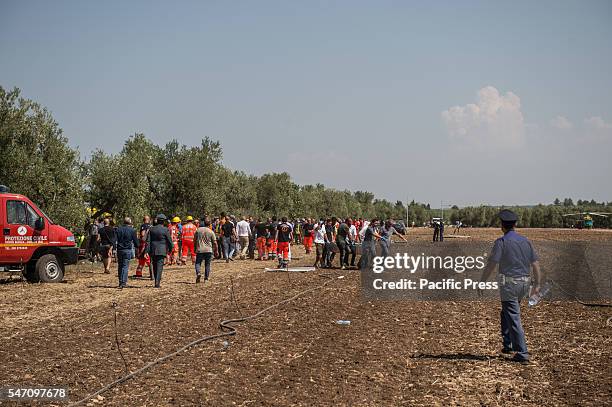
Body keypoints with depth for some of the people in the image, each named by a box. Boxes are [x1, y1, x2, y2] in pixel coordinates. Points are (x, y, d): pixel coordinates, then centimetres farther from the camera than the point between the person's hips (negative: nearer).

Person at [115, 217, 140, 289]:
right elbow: (136, 242, 0)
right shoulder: (132, 230, -3)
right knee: (125, 266, -2)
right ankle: (123, 283, -8)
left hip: (119, 250, 3)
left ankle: (120, 282, 15)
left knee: (120, 266, 12)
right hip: (128, 250, -3)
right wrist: (137, 245, 20)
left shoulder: (118, 230, 5)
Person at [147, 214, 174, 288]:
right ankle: (157, 283, -10)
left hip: (153, 251, 4)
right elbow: (169, 241, -3)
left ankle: (157, 281, 23)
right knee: (159, 266, -3)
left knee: (155, 267, 15)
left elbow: (148, 241, 2)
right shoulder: (166, 230, -7)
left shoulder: (151, 229, 4)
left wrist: (148, 251, 3)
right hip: (161, 251, -4)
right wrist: (170, 249, 13)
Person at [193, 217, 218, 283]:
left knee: (198, 263, 9)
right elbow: (215, 243, -2)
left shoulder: (198, 230, 3)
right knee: (207, 264, 9)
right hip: (209, 250, 0)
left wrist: (195, 248, 24)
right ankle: (206, 278, 7)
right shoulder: (211, 232, -2)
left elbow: (194, 240, 10)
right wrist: (216, 250, 10)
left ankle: (198, 273, -17)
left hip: (199, 250, 0)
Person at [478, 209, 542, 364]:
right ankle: (507, 344, 26)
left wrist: (481, 283, -9)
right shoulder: (525, 241, 8)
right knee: (506, 313, 24)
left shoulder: (501, 241, -10)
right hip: (525, 283, 7)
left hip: (509, 284, -6)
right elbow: (535, 264, 9)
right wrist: (537, 284, 18)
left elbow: (491, 265, -14)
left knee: (514, 318, -2)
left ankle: (522, 354, -1)